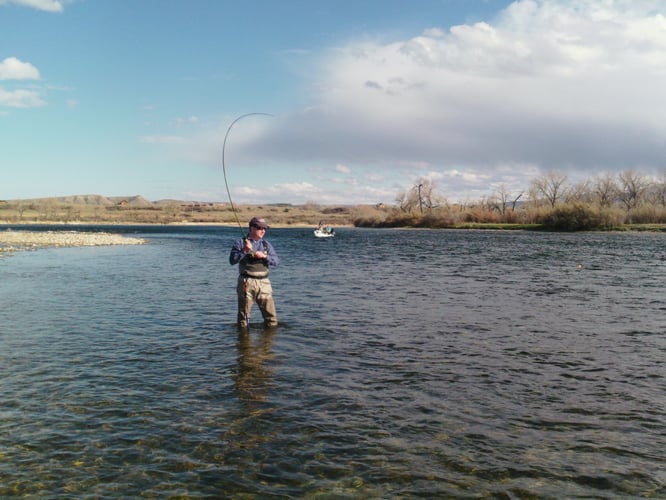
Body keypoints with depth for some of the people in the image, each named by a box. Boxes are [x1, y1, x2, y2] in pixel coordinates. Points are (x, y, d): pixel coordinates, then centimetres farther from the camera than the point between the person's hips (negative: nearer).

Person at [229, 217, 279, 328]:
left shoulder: (266, 244, 15)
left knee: (271, 315, 2)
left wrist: (264, 256, -12)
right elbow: (232, 260, -5)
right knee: (244, 314, 4)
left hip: (264, 283, 3)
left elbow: (276, 261, 4)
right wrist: (244, 251, -17)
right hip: (246, 283, -3)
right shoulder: (240, 243, 5)